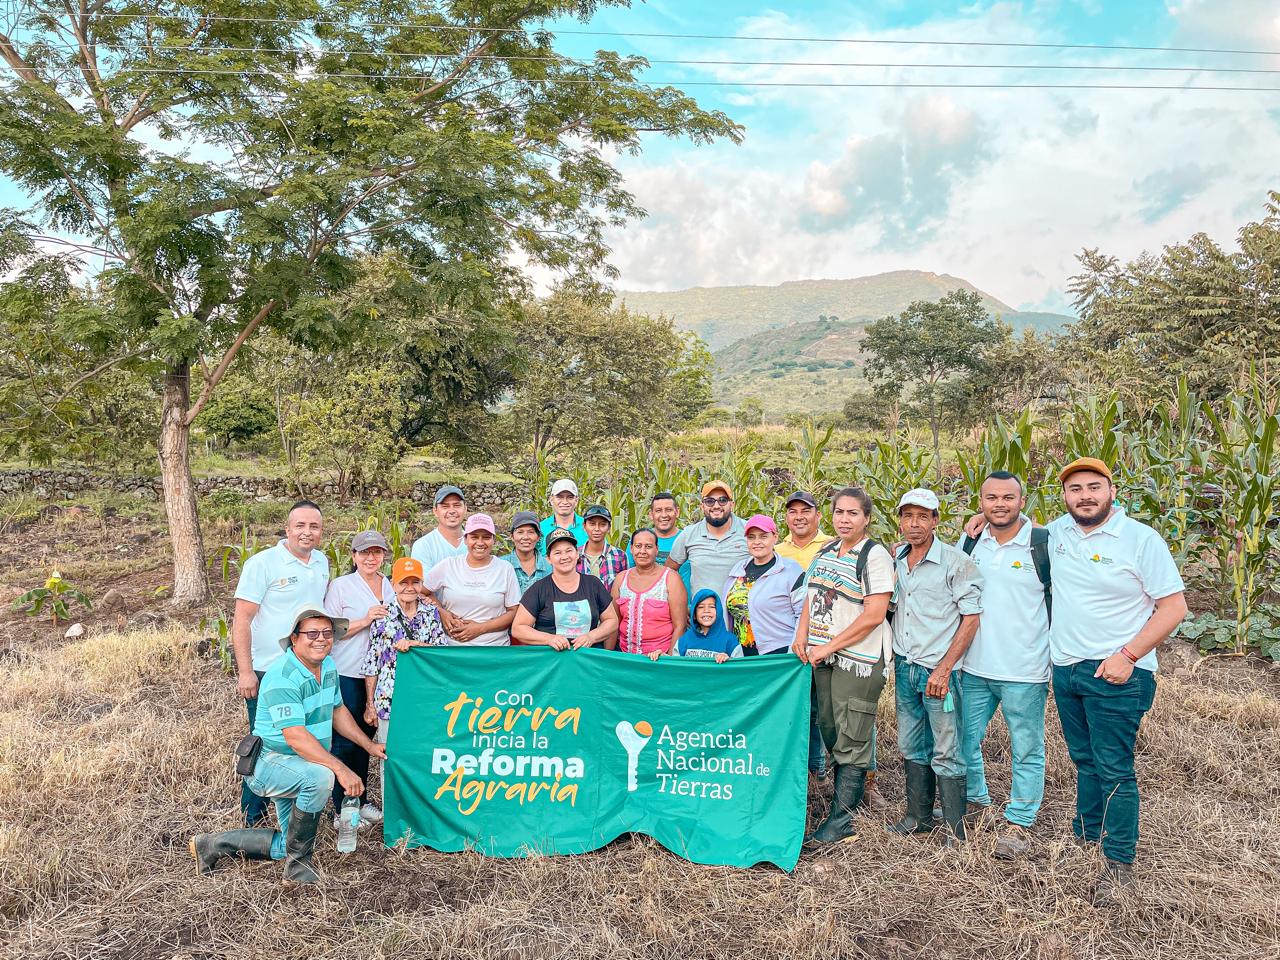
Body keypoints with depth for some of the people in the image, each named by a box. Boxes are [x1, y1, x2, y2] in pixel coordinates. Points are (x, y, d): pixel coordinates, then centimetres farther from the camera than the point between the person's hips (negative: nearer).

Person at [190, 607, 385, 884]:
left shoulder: (328, 667, 1)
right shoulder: (282, 676, -27)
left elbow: (338, 710, 15)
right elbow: (296, 737, -35)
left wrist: (368, 745, 10)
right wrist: (341, 769, -39)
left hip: (297, 768, 9)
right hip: (270, 761, -9)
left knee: (288, 846, 15)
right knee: (320, 776, -38)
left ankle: (214, 844, 29)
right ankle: (298, 863, -18)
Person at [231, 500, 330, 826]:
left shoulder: (323, 562, 6)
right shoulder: (262, 563, -12)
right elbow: (241, 620, -14)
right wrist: (245, 672, -17)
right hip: (267, 674, -6)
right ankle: (253, 823, 21)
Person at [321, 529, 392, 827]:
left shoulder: (391, 587, 10)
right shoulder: (340, 586, -6)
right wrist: (365, 620, -19)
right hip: (347, 673, -5)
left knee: (366, 736, 14)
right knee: (345, 740, 0)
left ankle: (360, 800, 27)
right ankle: (342, 808, 12)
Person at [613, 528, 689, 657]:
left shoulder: (671, 578, 0)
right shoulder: (621, 579, 10)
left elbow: (679, 626, -3)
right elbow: (614, 622, 13)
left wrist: (669, 656, -11)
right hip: (626, 656, 3)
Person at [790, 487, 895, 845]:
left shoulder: (875, 555, -9)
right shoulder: (824, 554, 13)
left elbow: (874, 615, -15)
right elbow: (811, 600, 19)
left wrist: (829, 647, -14)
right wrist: (801, 636, 1)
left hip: (859, 660, -7)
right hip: (824, 659, 7)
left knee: (851, 741, -3)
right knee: (830, 732, 13)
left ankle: (841, 821, 3)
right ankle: (855, 788, 30)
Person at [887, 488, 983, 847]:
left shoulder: (954, 561, -9)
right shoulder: (895, 563, 8)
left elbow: (971, 618, -10)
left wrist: (944, 668, -15)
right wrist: (894, 660, 11)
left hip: (939, 669, -6)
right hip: (904, 668, 6)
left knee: (945, 753, 0)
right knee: (912, 747, 15)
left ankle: (957, 830, 13)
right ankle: (919, 817, 29)